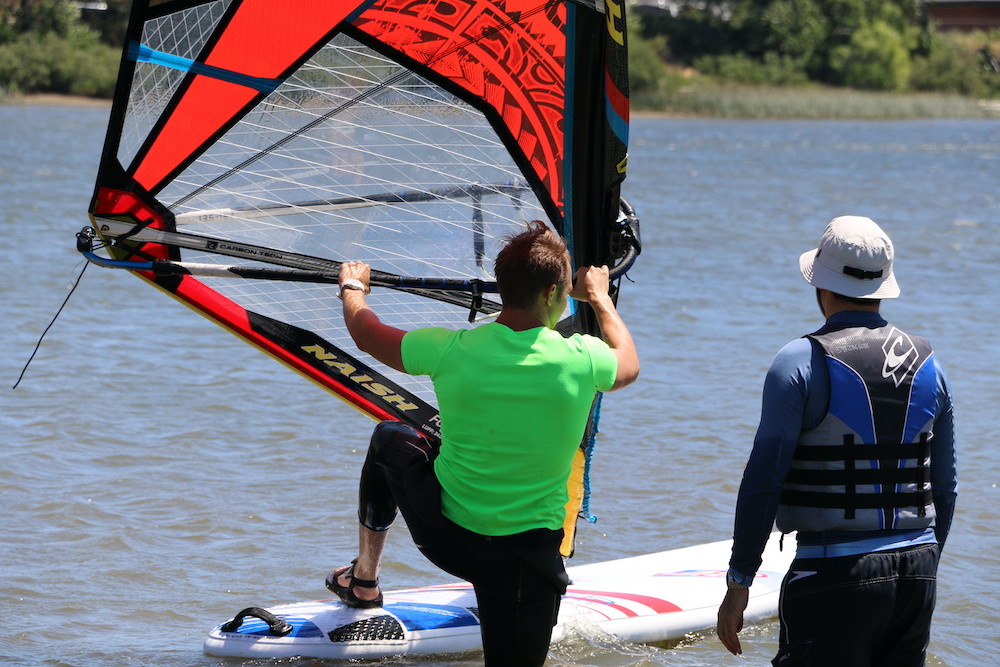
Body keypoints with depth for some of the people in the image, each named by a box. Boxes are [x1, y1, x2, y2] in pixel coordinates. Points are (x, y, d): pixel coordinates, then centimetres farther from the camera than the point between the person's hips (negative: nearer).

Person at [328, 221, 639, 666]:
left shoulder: (451, 350, -14)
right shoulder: (581, 361, -13)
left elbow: (365, 333, 8)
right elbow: (628, 364, 15)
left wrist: (352, 287, 30)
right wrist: (600, 298, 32)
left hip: (441, 533, 1)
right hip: (528, 553, -1)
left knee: (390, 439, 31)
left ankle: (363, 578, 41)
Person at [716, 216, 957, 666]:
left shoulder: (801, 362, -8)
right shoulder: (927, 364, 9)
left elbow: (763, 480, -10)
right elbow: (945, 488, 15)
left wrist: (738, 583, -6)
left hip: (835, 575, -6)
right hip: (917, 570, 6)